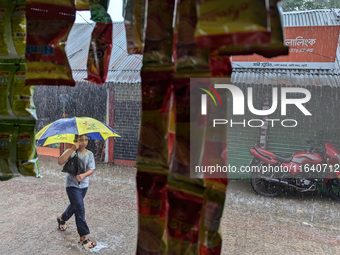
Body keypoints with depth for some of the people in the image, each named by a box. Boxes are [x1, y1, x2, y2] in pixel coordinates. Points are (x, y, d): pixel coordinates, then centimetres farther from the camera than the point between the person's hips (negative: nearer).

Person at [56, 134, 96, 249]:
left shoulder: (90, 154, -3)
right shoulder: (70, 152, -13)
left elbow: (91, 169, -9)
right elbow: (60, 161, -30)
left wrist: (83, 175, -30)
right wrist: (72, 149, -33)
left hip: (84, 185, 5)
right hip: (72, 185, -5)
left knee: (75, 206, 23)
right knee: (80, 210, -8)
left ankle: (62, 218, 54)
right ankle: (83, 237, 1)